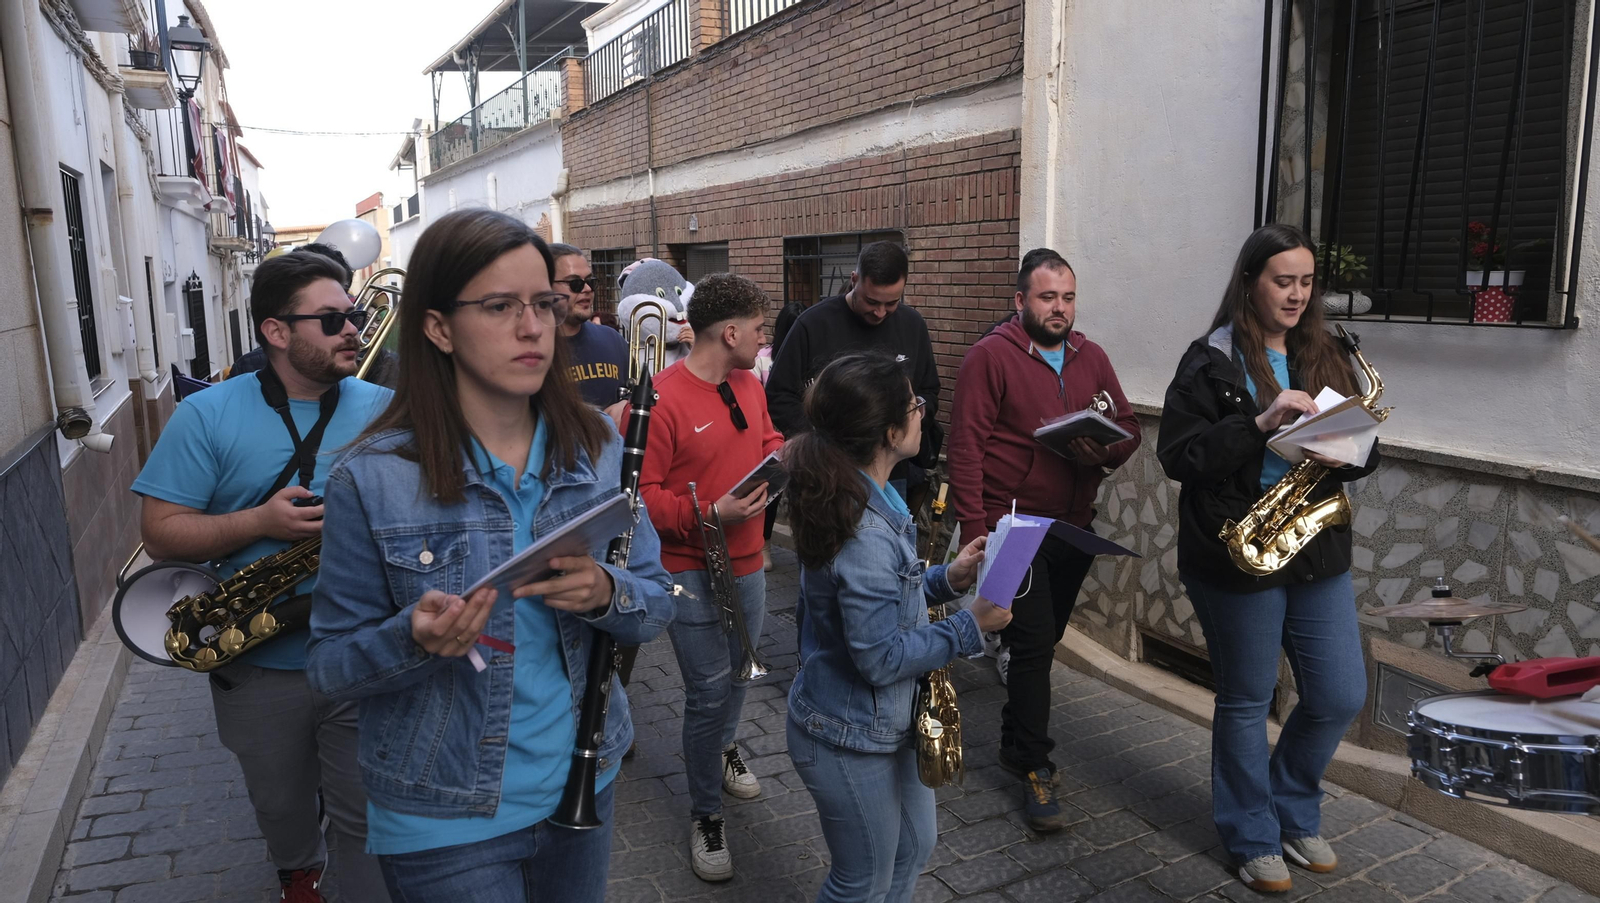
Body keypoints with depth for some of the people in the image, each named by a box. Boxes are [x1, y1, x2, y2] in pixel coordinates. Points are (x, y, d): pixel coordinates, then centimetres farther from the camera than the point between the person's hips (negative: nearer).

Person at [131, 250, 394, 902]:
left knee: (367, 819, 8)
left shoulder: (384, 409, -2)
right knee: (280, 805, 25)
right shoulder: (208, 415, -6)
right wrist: (260, 521, -22)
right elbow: (160, 532, -7)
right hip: (260, 666, 1)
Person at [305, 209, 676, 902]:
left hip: (582, 788, 4)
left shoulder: (598, 448, -6)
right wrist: (415, 638, -28)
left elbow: (655, 606, -1)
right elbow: (330, 665, -8)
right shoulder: (372, 479, -15)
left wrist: (606, 593, -23)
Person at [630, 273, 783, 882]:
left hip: (747, 561, 8)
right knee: (709, 691, -3)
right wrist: (709, 515, -28)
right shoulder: (662, 399, -20)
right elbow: (640, 493, -20)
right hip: (692, 571, -7)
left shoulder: (749, 384, 5)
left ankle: (722, 746, 52)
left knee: (737, 671, 23)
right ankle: (705, 814, 17)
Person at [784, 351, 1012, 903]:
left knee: (915, 845, 26)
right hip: (850, 739, -9)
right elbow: (881, 658, -27)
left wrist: (946, 579, -2)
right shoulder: (865, 534, -32)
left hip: (885, 721, 9)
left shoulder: (860, 498, -1)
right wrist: (970, 627, -20)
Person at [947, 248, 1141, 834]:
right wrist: (974, 530, -20)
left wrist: (1101, 446, -14)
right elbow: (966, 445, -14)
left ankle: (1015, 741, 35)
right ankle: (1035, 767, 6)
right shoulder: (991, 356, -9)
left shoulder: (1091, 358, 10)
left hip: (1073, 526, 6)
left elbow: (1129, 426, 11)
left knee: (1043, 640, 16)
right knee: (1035, 640, -8)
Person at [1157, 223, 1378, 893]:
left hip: (1319, 553, 5)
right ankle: (1254, 839, 28)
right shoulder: (1210, 361, -8)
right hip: (1236, 556, -5)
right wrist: (1260, 424, -25)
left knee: (1341, 697, 10)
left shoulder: (1327, 358, 9)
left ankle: (1295, 815, 34)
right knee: (1246, 703, 9)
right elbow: (1177, 456, -15)